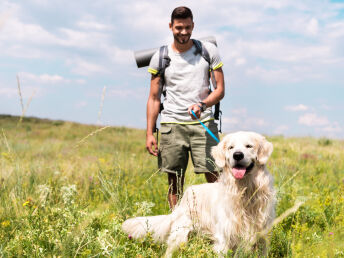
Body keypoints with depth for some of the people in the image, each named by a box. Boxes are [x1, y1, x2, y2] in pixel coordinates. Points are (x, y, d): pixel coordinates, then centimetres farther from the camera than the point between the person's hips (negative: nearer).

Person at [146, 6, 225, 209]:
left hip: (203, 123, -1)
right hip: (172, 125, 1)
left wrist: (203, 105, -16)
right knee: (175, 181, 3)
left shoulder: (209, 51, 5)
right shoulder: (160, 57, 6)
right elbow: (154, 98, 9)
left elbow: (220, 89, 4)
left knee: (213, 177, -7)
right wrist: (150, 133, 2)